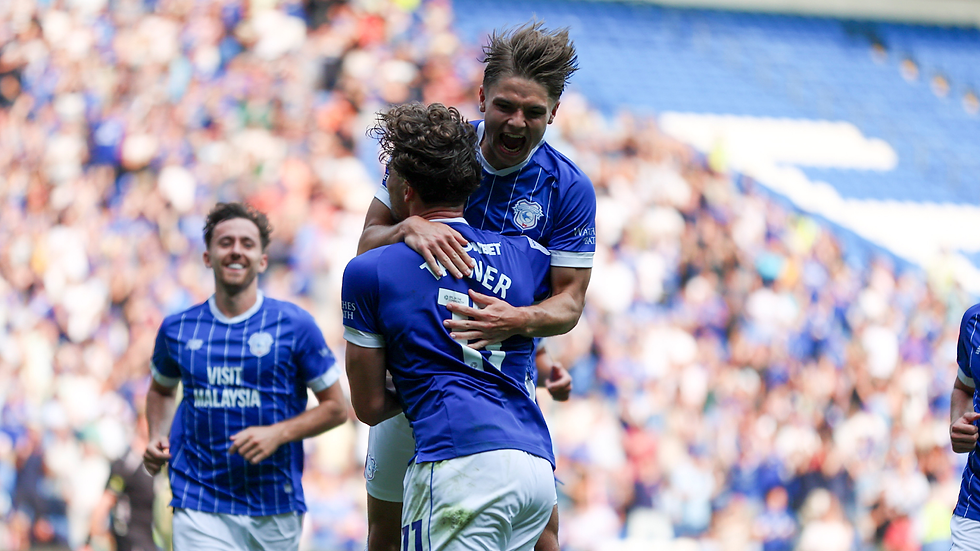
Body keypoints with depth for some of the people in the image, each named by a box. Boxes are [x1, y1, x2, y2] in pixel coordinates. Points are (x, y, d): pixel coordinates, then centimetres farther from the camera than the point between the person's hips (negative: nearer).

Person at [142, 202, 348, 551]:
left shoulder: (295, 324, 0)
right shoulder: (177, 329, 7)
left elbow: (336, 407, 4)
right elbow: (161, 389, 27)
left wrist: (278, 433, -11)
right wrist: (157, 438, 7)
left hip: (276, 508, 0)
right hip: (200, 506, 0)